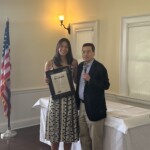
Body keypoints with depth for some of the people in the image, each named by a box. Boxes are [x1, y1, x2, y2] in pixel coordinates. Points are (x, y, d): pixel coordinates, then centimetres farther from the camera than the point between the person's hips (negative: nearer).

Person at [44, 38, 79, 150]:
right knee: (55, 128, 5)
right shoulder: (50, 63, 1)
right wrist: (47, 81, -12)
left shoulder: (74, 62, 5)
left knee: (68, 129, 7)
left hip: (70, 98, 1)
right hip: (56, 98, -1)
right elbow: (47, 80, 9)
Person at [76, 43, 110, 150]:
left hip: (94, 107, -7)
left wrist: (90, 79, -28)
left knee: (95, 138, 4)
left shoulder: (100, 67, -13)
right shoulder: (80, 66, 10)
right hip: (81, 105, 7)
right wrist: (77, 101, 9)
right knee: (83, 136, 17)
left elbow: (106, 85, -18)